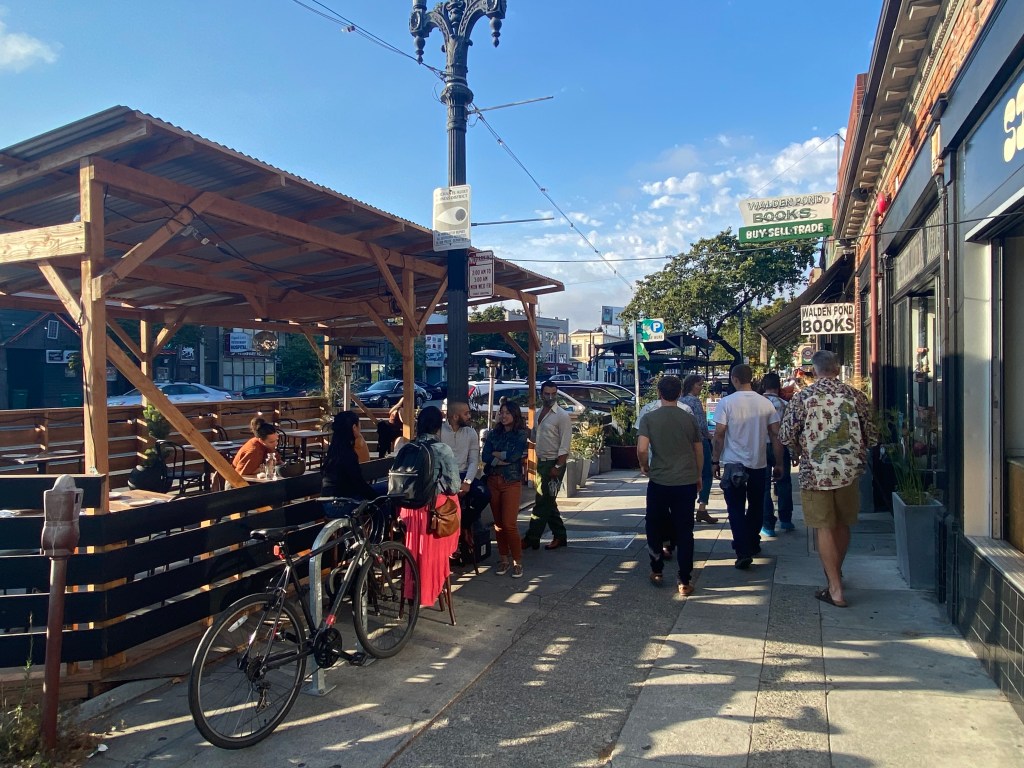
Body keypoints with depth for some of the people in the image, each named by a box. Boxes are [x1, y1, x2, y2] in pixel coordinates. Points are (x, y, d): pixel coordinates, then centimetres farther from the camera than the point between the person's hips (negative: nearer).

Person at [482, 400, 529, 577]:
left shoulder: (521, 434, 0)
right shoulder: (493, 433, 10)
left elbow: (514, 455, -16)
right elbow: (485, 457, -2)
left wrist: (495, 454, -3)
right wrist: (504, 459, -13)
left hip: (511, 482, -4)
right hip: (493, 481, 4)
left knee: (509, 524, -9)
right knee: (498, 523, 7)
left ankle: (517, 561, 4)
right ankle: (503, 558, 18)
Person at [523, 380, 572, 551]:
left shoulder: (562, 416, -11)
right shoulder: (539, 414, 11)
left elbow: (564, 445, -15)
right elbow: (533, 437, 15)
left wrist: (557, 467, -20)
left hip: (554, 463, -8)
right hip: (541, 461, 8)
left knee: (542, 502, -3)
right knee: (548, 502, 13)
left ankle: (531, 538, 4)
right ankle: (560, 536, 23)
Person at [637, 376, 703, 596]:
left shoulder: (649, 418, -6)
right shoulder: (689, 419, 2)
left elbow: (641, 449, -16)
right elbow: (699, 451, 9)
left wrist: (645, 467, 4)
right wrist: (698, 476, 23)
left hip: (659, 482, -2)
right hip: (687, 482, 2)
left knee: (654, 527, 17)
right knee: (684, 531, 7)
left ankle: (657, 571, 24)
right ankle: (684, 582, 9)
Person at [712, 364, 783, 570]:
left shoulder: (726, 402, -9)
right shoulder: (765, 403, 0)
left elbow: (719, 435, -10)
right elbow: (775, 435, 0)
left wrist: (715, 461, -1)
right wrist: (779, 463, 8)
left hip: (733, 464, -3)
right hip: (759, 464, 3)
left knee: (736, 510, 2)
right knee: (755, 507, 19)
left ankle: (743, 552, -7)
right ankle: (753, 544, 32)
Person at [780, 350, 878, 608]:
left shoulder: (801, 397, -7)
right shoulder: (855, 396, 0)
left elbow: (786, 435, -5)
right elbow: (871, 436, 4)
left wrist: (800, 452, 15)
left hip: (815, 472, -3)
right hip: (849, 471, 3)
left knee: (825, 528, 3)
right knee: (842, 525, 19)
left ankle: (835, 589, 3)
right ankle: (836, 572, 39)